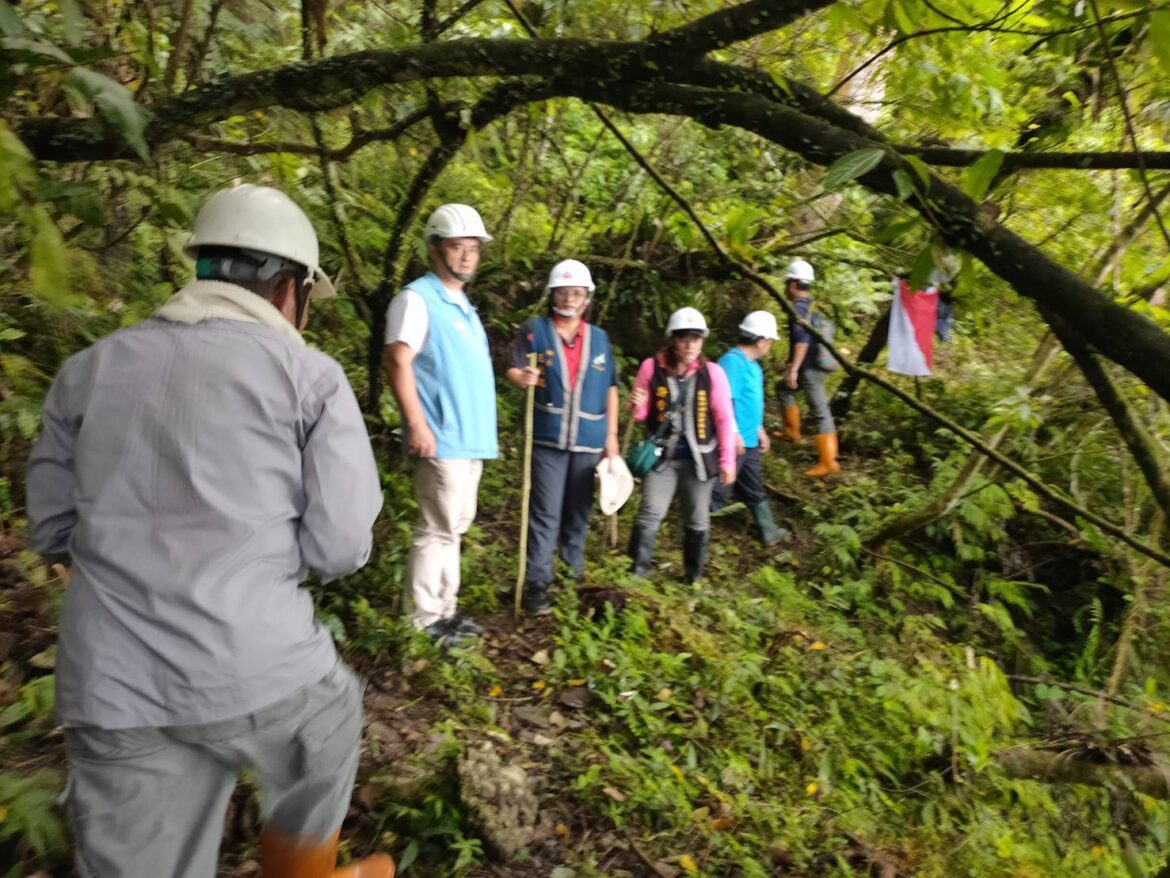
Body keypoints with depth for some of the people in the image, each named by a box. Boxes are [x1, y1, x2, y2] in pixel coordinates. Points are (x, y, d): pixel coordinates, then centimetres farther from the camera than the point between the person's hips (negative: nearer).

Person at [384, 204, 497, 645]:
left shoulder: (464, 306, 19)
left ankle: (446, 611, 26)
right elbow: (397, 362, -19)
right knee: (437, 531, -4)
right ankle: (426, 620, 6)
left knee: (453, 528, 15)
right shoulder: (417, 298, -8)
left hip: (472, 440, 9)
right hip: (443, 441, -9)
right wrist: (417, 424, -25)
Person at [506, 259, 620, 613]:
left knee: (578, 513, 14)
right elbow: (513, 370, -1)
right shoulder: (534, 330, 1)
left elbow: (610, 389, 12)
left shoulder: (599, 338, 10)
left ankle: (574, 574, 27)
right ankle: (537, 582, 5)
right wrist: (522, 378, -26)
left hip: (589, 441, 4)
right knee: (545, 513, -3)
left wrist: (611, 434, 8)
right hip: (547, 438, -3)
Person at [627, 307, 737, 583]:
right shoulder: (652, 367, -5)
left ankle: (694, 577, 31)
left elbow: (724, 419, -1)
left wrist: (727, 460, -4)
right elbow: (642, 414, 6)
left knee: (697, 520, 13)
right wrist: (637, 406, -18)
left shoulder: (712, 372, -6)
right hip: (661, 455, -1)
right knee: (650, 514, -9)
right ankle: (635, 574, 3)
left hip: (698, 457, 1)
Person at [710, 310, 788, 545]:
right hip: (732, 442, -10)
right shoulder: (732, 361, -19)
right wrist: (734, 434, -24)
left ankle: (769, 531, 34)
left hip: (748, 441, 10)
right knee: (717, 491, 1)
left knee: (755, 490, 21)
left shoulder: (752, 364, 13)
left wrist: (759, 429, 25)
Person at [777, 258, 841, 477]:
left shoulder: (799, 307, -16)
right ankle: (792, 431, 26)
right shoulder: (811, 305, 14)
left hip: (809, 368, -9)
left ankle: (829, 462, 0)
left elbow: (802, 339, -27)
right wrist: (793, 363, 32)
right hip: (814, 365, 9)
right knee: (783, 388, 22)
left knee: (820, 411, -5)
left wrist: (794, 368, -29)